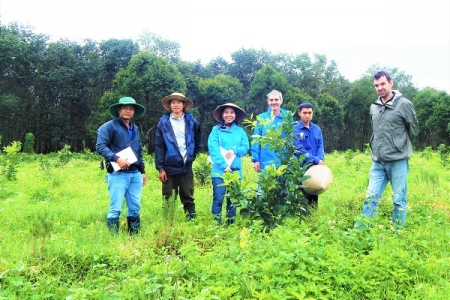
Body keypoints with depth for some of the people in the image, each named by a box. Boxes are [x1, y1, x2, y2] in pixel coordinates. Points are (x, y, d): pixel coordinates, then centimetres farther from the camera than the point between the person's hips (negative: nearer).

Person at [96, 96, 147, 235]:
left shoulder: (135, 129, 20)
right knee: (115, 209, -7)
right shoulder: (109, 126, -1)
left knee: (135, 208, 8)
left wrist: (142, 171, 23)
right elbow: (100, 146, -11)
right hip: (118, 174, -6)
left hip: (135, 174, 6)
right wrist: (116, 158, -22)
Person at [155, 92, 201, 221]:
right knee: (168, 199, 6)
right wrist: (160, 168, -6)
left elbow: (198, 142, 15)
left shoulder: (192, 122, 3)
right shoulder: (163, 123, -1)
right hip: (169, 167, -1)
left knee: (188, 197, 8)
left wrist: (192, 156, 8)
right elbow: (159, 146, -2)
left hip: (186, 167, 1)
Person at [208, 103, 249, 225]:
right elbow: (213, 150, -7)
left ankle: (231, 223, 20)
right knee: (218, 199, -4)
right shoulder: (216, 130, 1)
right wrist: (224, 165, -15)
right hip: (219, 170, -3)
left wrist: (234, 150, -15)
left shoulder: (240, 131, 9)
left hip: (235, 171, 3)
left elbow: (246, 148, 5)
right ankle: (216, 223, 7)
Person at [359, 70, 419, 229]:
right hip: (377, 162, 4)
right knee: (371, 198, 4)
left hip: (398, 161, -4)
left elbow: (414, 130, 5)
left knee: (399, 200, 5)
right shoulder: (374, 107, 8)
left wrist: (400, 144, 13)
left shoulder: (404, 104, -7)